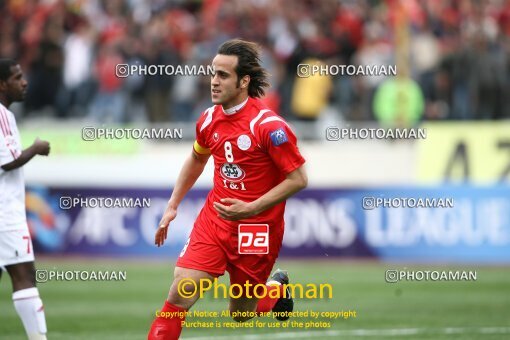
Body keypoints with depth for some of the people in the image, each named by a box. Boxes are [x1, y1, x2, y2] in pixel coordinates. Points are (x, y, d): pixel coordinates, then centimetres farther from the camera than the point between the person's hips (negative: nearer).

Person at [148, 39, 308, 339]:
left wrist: (249, 209, -21)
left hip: (256, 229, -4)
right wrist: (172, 206, 19)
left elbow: (298, 179, -16)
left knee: (241, 314, 9)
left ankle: (277, 289, 42)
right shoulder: (209, 120, 1)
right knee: (180, 293, -13)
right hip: (213, 220, 4)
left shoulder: (268, 125, -19)